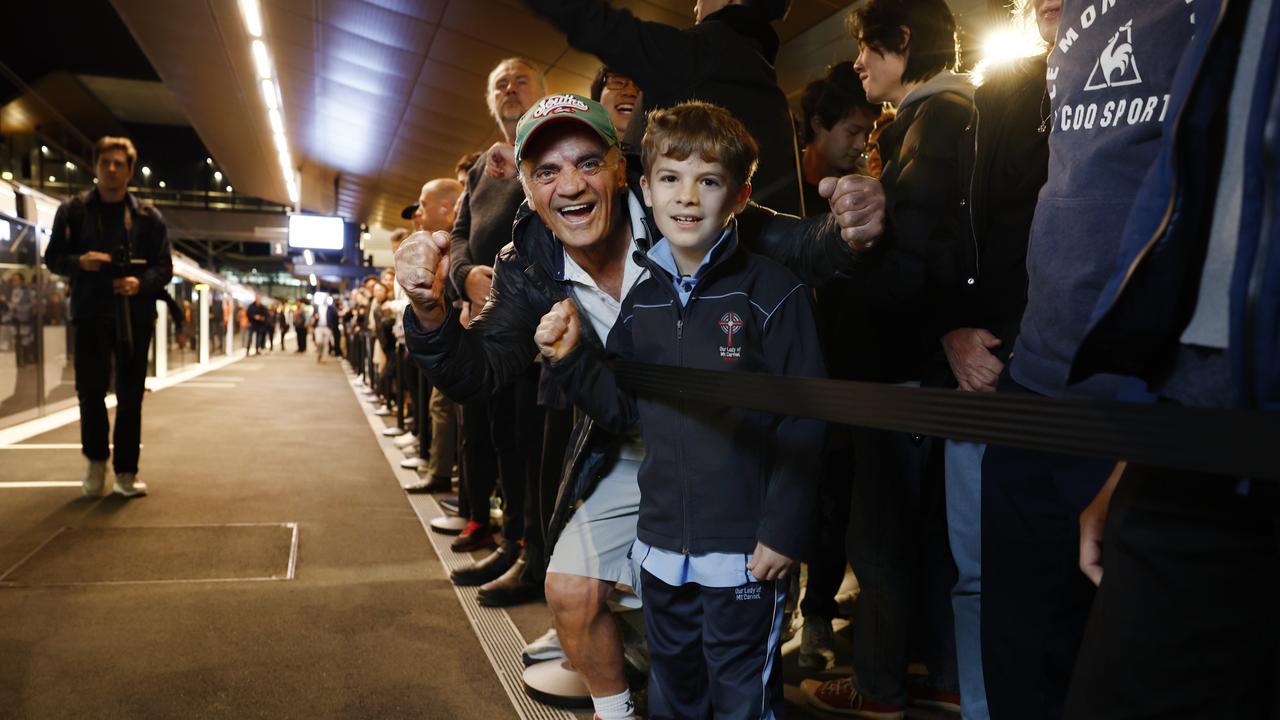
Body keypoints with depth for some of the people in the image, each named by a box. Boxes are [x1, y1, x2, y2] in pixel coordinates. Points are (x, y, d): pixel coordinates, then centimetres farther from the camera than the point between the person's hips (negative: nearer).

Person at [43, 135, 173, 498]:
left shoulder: (148, 217, 6)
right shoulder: (72, 210, 6)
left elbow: (164, 267, 6)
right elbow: (52, 258, 8)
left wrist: (141, 283, -14)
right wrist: (79, 262, -13)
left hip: (135, 316, 0)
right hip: (91, 314, 0)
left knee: (130, 396, 3)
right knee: (90, 390, -4)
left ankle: (126, 472, 12)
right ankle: (96, 459, 20)